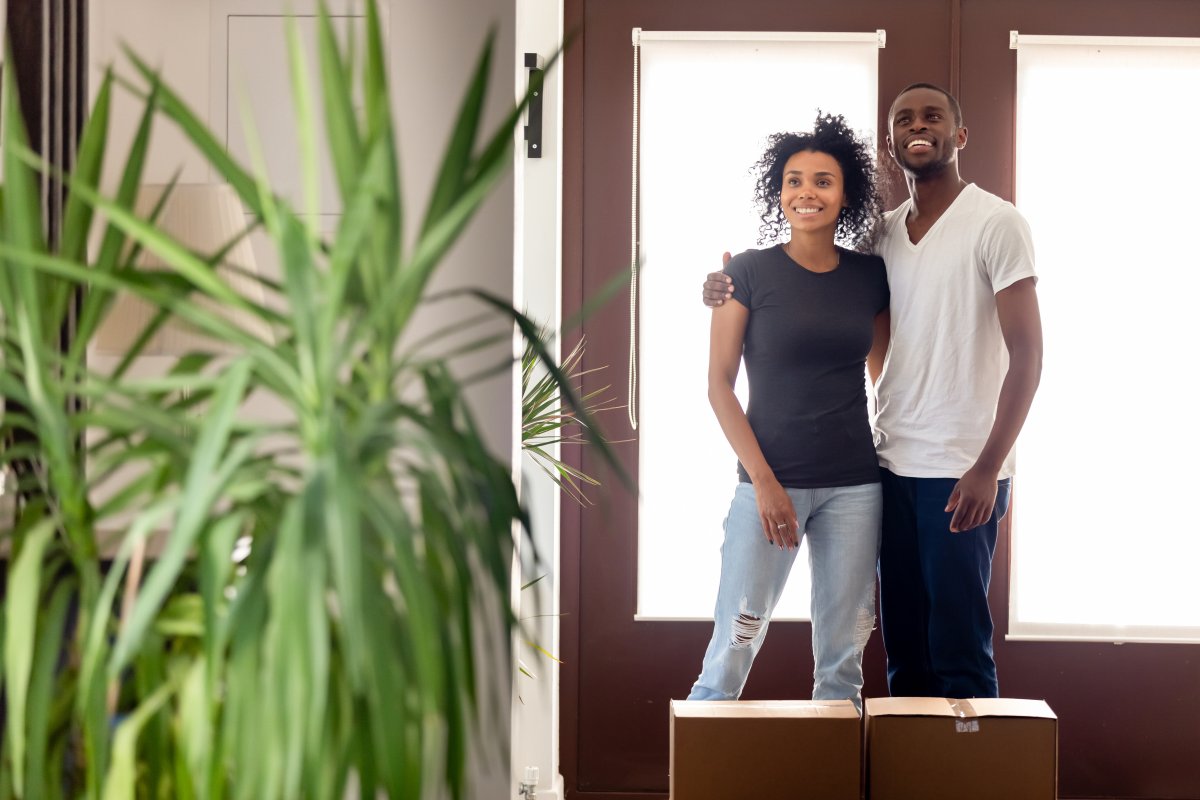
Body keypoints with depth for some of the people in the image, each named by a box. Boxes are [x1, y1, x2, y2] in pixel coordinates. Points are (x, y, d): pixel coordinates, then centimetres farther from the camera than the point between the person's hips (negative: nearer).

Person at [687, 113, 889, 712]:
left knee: (843, 652, 7)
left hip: (854, 484, 3)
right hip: (770, 480, -3)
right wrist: (763, 480, -11)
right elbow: (719, 384, -3)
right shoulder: (751, 272, -2)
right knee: (735, 641, -6)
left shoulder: (870, 276, 7)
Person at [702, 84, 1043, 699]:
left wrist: (988, 468, -16)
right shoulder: (881, 235, 13)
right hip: (893, 465, 6)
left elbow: (1026, 353, -9)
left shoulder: (995, 223, -4)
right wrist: (731, 290, 3)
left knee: (959, 652, -3)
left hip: (962, 474, -5)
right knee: (903, 648, 10)